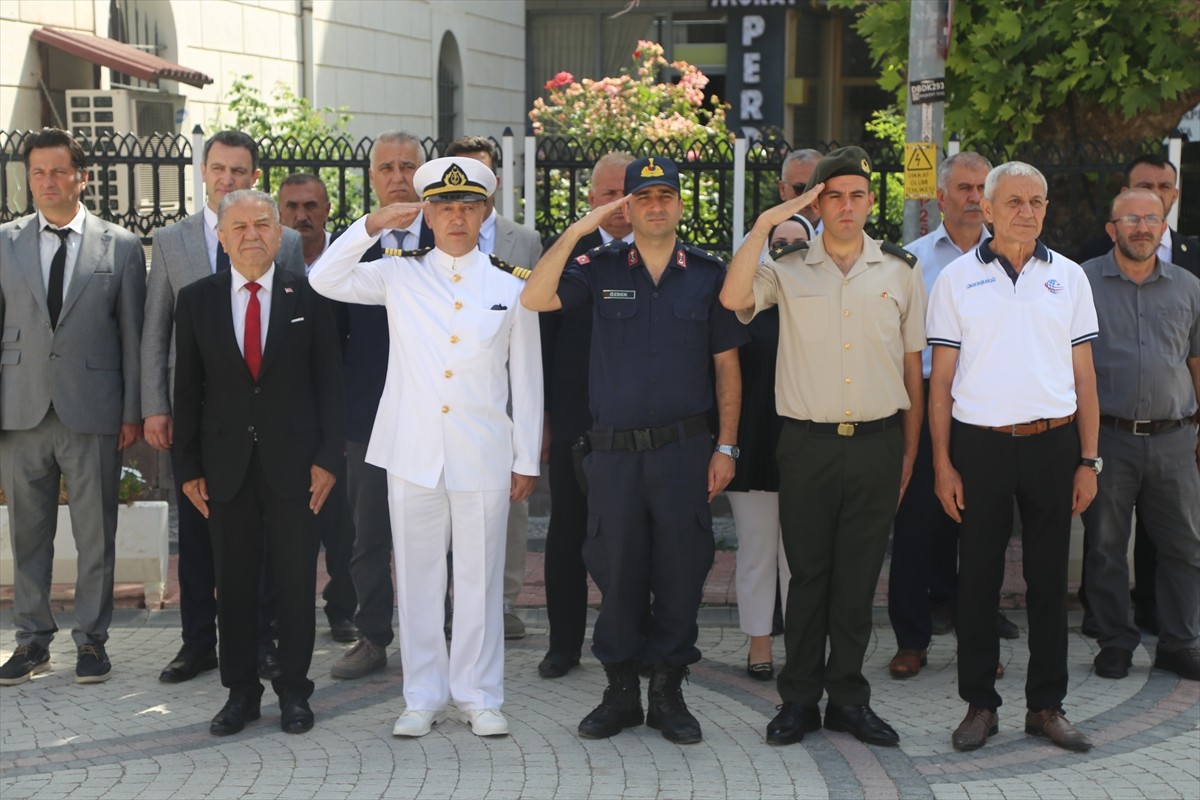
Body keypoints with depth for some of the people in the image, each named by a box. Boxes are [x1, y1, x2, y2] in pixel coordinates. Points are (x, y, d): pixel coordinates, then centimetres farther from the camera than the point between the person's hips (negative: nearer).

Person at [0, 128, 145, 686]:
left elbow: (132, 335, 3)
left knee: (96, 534, 4)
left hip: (92, 410, -2)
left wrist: (133, 411, -1)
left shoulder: (121, 246, 3)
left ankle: (91, 639, 16)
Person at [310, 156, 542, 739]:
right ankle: (423, 696, 17)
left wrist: (527, 461, 6)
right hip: (413, 451, 1)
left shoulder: (511, 286, 5)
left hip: (482, 455, -1)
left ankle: (478, 696, 16)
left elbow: (526, 378, 7)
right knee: (417, 578, 6)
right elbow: (325, 280, -1)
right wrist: (372, 225, -9)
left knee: (480, 578, 4)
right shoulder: (400, 274, 6)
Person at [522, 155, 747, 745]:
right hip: (614, 450, 0)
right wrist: (577, 231, -14)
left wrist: (726, 446, 2)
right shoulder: (602, 268, 4)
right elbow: (534, 299, -10)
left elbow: (726, 365, 7)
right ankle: (620, 692, 20)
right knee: (616, 571, 7)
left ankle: (668, 692, 17)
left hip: (683, 449, 0)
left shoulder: (708, 273, 5)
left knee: (680, 571, 4)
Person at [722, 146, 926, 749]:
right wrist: (765, 223, -14)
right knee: (808, 574, 5)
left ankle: (848, 698, 18)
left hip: (877, 443, 1)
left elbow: (912, 364, 11)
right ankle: (799, 699, 15)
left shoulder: (900, 270, 8)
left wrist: (910, 449, 10)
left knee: (859, 577, 7)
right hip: (808, 444, -1)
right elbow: (734, 299, -18)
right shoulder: (787, 269, 3)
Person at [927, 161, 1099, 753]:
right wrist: (942, 463, -4)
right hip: (981, 444, -1)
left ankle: (1046, 704, 17)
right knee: (979, 577, 4)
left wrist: (1088, 460, 3)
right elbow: (941, 378, 2)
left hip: (1054, 442, 2)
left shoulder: (1068, 277, 8)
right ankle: (979, 704, 15)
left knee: (1049, 577, 6)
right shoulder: (957, 278, 3)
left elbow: (1083, 376, 9)